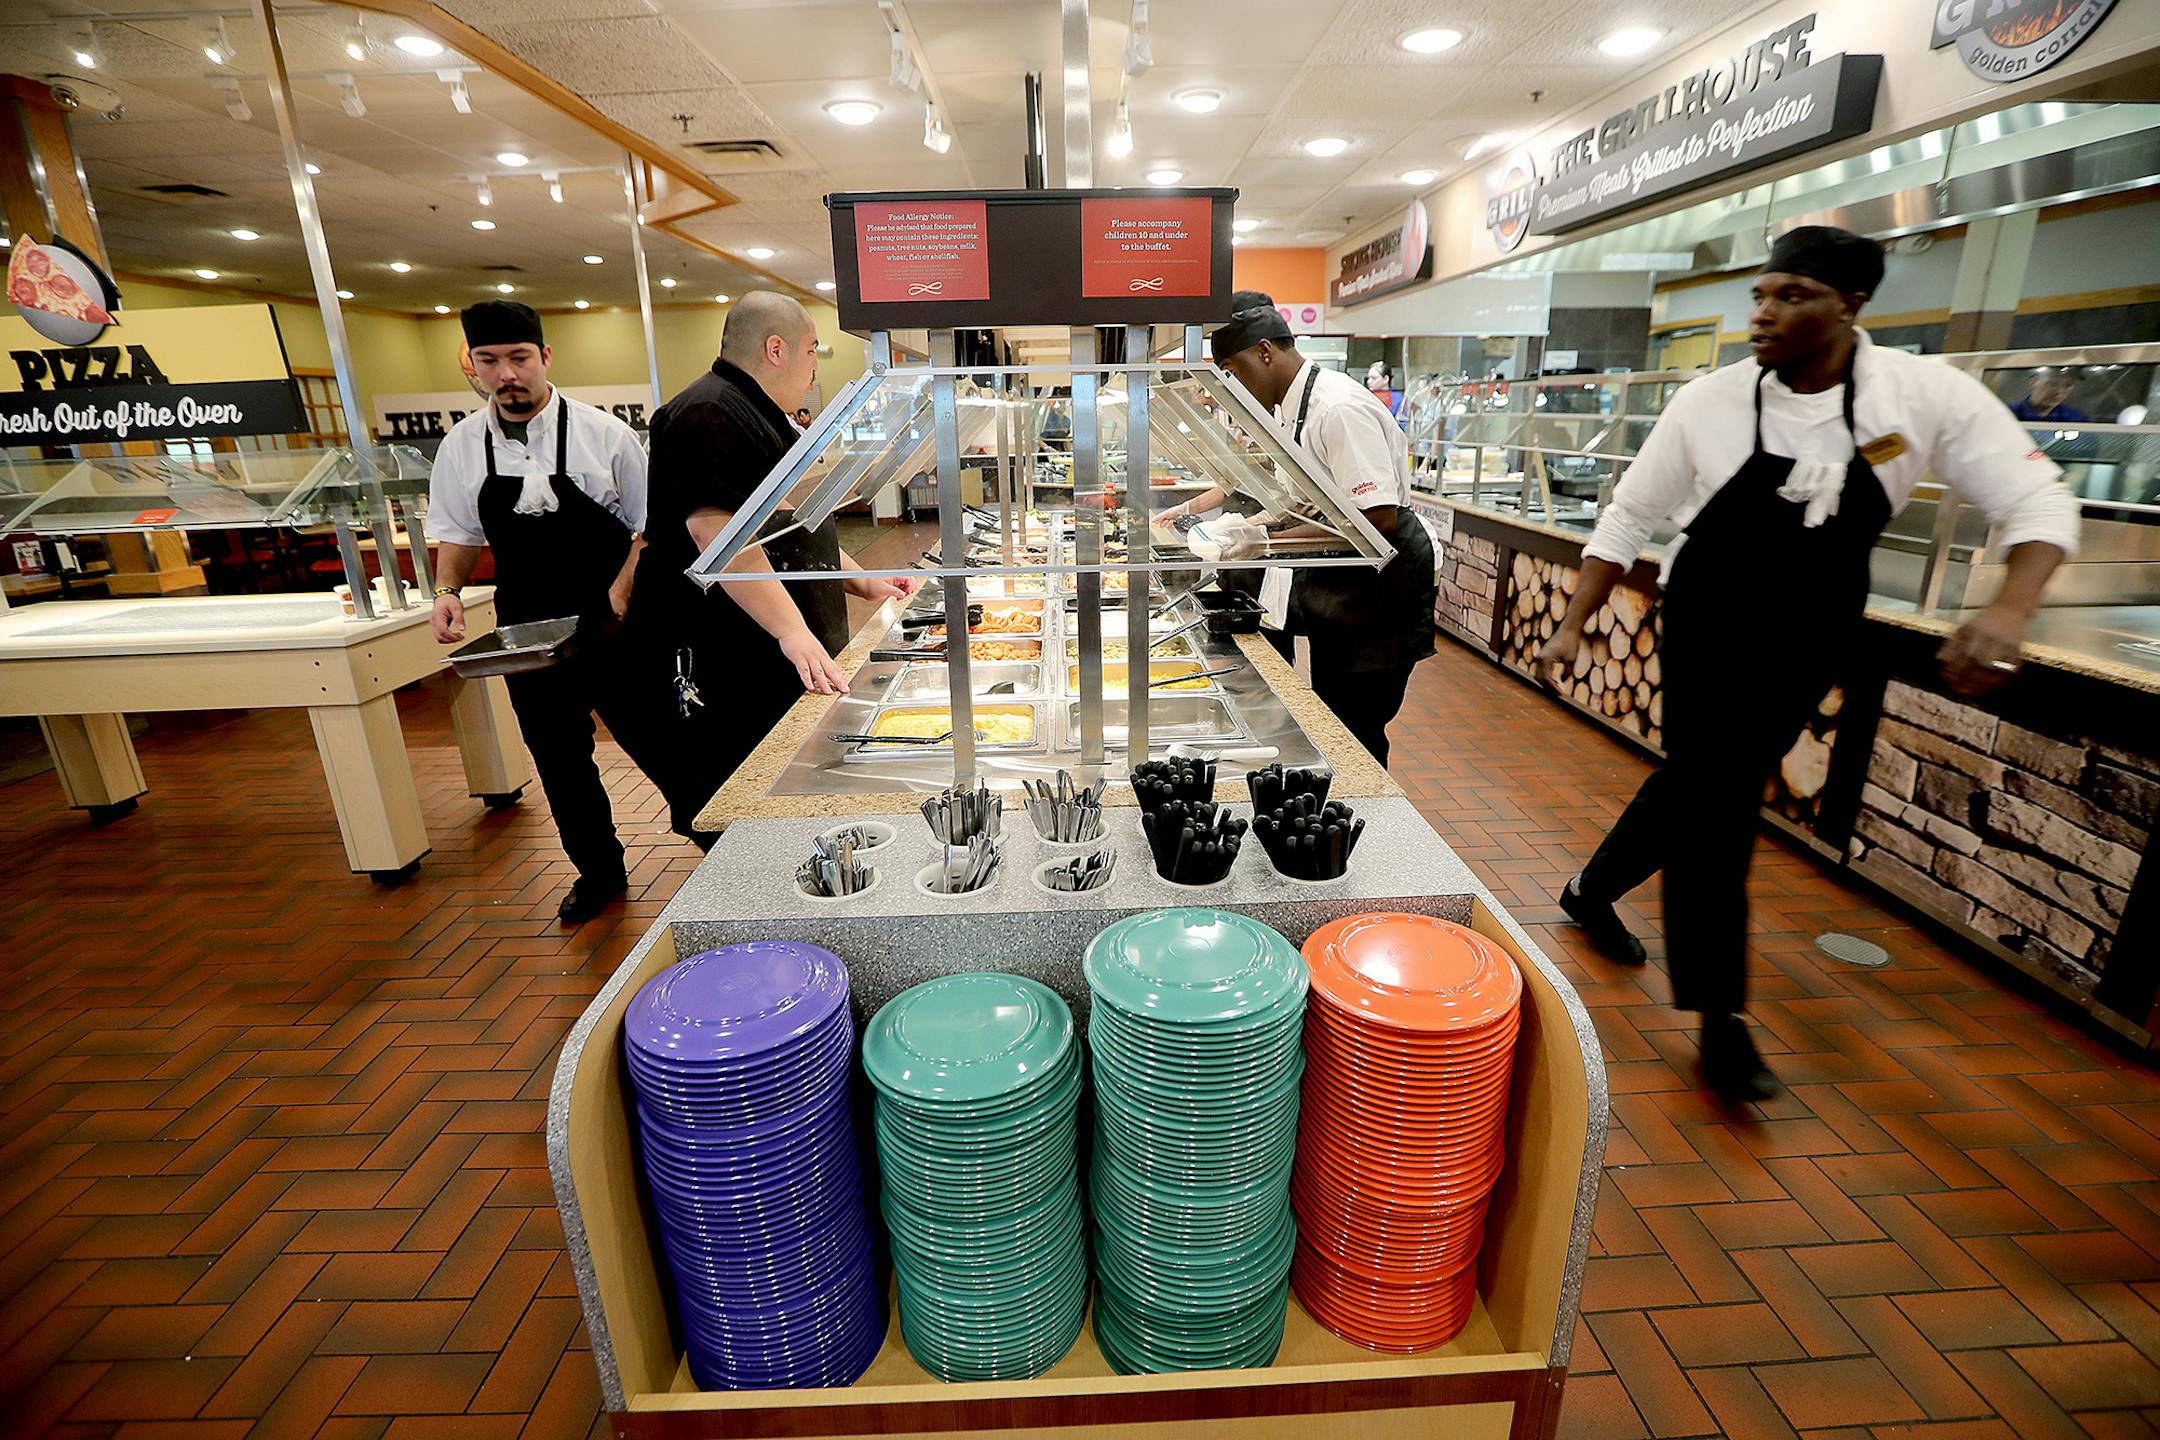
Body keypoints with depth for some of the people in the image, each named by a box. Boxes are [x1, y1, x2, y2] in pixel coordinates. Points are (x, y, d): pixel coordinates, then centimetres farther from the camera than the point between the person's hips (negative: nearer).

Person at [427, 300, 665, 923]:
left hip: (613, 632, -4)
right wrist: (447, 590, -6)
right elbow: (460, 537, 13)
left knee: (656, 745, 2)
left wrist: (619, 597, -16)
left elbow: (650, 525, -4)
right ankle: (599, 870, 36)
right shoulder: (461, 448, 2)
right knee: (559, 761, 15)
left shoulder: (603, 433, -8)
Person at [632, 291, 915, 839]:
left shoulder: (761, 418, 21)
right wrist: (792, 629, -31)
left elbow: (797, 529, 28)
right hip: (728, 674, -11)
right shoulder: (709, 415, -15)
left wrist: (864, 583, 21)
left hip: (784, 667, 11)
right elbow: (715, 530, -27)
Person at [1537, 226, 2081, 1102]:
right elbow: (1627, 521, -4)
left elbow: (2040, 503, -10)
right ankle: (1720, 1018, 5)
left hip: (1813, 637, 2)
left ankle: (1592, 891, 39)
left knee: (1699, 783, 13)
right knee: (1716, 802, -6)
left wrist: (2009, 611, -30)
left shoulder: (1929, 396, -11)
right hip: (1711, 627, -2)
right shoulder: (1707, 404, -12)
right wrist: (1572, 629, -8)